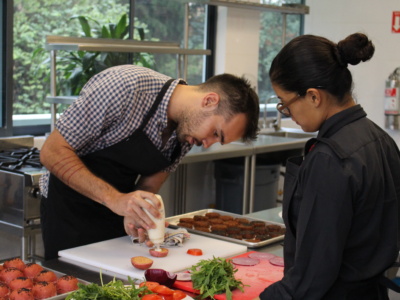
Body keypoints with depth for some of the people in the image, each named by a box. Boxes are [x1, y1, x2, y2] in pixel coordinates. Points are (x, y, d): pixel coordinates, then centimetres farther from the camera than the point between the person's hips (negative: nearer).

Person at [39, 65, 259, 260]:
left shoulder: (187, 132, -6)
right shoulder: (125, 86, -27)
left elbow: (149, 186, 2)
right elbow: (53, 152, -25)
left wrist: (135, 215, -20)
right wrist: (114, 198, -34)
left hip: (116, 214, 6)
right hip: (69, 211, -5)